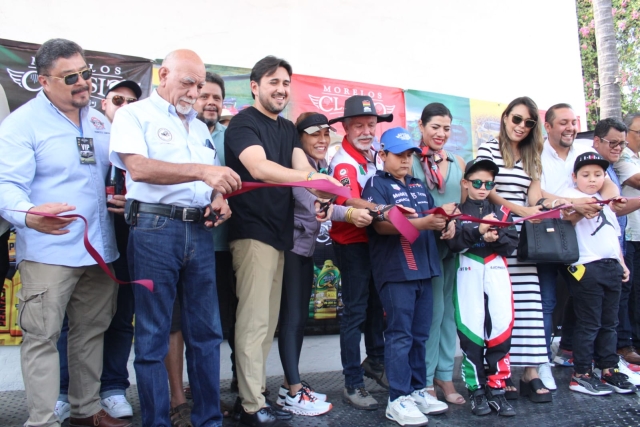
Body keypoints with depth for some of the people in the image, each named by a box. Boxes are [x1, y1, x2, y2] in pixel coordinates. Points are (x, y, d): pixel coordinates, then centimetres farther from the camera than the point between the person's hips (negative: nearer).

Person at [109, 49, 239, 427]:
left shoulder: (201, 128, 20)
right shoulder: (135, 115, 1)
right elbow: (138, 167, -17)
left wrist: (220, 199, 0)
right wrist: (200, 171, -26)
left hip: (200, 231, 6)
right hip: (155, 228, -6)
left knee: (206, 331, 8)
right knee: (153, 336, 2)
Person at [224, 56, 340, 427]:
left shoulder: (288, 129, 18)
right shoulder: (243, 123, -6)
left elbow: (302, 167, 3)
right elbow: (259, 167, -24)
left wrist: (321, 193, -19)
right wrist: (312, 178, -37)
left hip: (280, 232, 8)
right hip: (253, 231, -8)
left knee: (268, 320, 12)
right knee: (254, 320, -7)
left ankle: (254, 389, 22)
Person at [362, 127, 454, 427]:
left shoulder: (419, 186, 19)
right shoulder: (376, 184, -3)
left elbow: (432, 216, 27)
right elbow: (381, 224, -17)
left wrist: (445, 224, 3)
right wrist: (422, 223, -27)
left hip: (423, 268, 7)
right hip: (395, 271, -7)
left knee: (420, 334, 12)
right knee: (400, 335, -5)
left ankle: (417, 390, 22)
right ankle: (397, 400, 2)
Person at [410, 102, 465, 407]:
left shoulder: (458, 163, 15)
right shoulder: (411, 161, -1)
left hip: (455, 242, 5)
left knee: (449, 309, 9)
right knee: (434, 309, -3)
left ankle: (445, 375, 20)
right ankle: (425, 380, 10)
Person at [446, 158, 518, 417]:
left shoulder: (501, 211, 14)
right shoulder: (457, 212, 5)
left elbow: (513, 243, 4)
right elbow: (453, 242, -10)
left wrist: (496, 238, -14)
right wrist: (478, 231, -20)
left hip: (497, 271, 2)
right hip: (469, 273, -2)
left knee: (501, 328, -2)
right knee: (471, 331, 0)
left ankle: (496, 389, 9)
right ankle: (476, 390, 12)